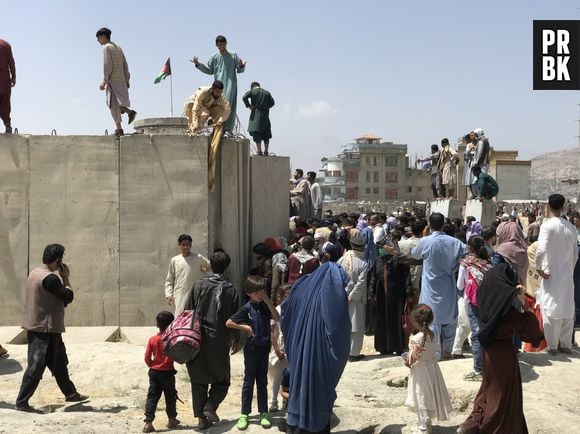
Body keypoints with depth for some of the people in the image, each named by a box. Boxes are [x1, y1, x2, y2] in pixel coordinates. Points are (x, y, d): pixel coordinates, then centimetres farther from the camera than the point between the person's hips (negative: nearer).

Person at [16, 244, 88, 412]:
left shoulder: (35, 273, 8)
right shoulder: (50, 278, -22)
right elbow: (69, 297, -14)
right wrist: (65, 278, -4)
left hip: (36, 327, 10)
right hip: (45, 329, -10)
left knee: (59, 362, 19)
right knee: (36, 367, -1)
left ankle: (70, 393, 30)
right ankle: (21, 402, 6)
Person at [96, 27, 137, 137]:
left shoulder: (106, 47, -6)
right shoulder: (118, 47, 18)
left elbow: (108, 66, -16)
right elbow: (125, 65, 15)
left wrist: (104, 81, -15)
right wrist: (127, 81, 16)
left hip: (112, 81, -8)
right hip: (121, 80, 8)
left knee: (113, 104, -6)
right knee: (116, 103, 17)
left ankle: (118, 128, -9)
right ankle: (129, 111, -4)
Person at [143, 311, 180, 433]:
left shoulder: (152, 339, -4)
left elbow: (147, 358, -2)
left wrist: (152, 366, 12)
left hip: (154, 372, 2)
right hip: (167, 373, -2)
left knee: (152, 397, 4)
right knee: (170, 397, 13)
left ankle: (148, 422, -4)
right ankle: (171, 420, 25)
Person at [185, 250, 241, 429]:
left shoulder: (198, 286, -1)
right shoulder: (231, 290, -5)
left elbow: (188, 312, 1)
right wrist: (236, 340, 14)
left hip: (198, 340, 2)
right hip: (219, 342, -2)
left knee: (198, 380, 12)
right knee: (221, 380, 14)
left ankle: (201, 417, 13)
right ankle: (210, 407, -6)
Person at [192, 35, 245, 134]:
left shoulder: (233, 56, 6)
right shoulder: (214, 57, 11)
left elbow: (239, 70, 7)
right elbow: (210, 71, 18)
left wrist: (241, 66, -15)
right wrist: (198, 64, 9)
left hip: (230, 84, -2)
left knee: (229, 105, -9)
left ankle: (228, 128, -8)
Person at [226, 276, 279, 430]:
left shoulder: (265, 306, 3)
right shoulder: (247, 308, -10)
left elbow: (277, 318, -12)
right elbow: (228, 323, -13)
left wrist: (268, 300, -16)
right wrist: (245, 327, -13)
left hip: (264, 348, 4)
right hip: (252, 348, -4)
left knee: (262, 381, 11)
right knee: (249, 381, 5)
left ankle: (264, 413, 18)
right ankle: (244, 414, 14)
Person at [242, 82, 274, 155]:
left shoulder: (252, 91, 2)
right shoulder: (267, 92, 13)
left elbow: (244, 97, -13)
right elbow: (272, 102, 7)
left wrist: (249, 106, -4)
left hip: (256, 114, -4)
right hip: (265, 114, 4)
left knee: (256, 133, -5)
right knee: (266, 134, 11)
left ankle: (259, 151, -12)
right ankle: (266, 151, 10)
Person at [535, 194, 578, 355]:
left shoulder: (548, 225, -14)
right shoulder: (571, 227, 6)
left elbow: (541, 249, -26)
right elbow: (575, 253, 12)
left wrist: (538, 267, -12)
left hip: (551, 274, -6)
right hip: (568, 275, 6)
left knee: (550, 310, 2)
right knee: (567, 309, 13)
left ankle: (552, 346, 7)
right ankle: (566, 345, 21)